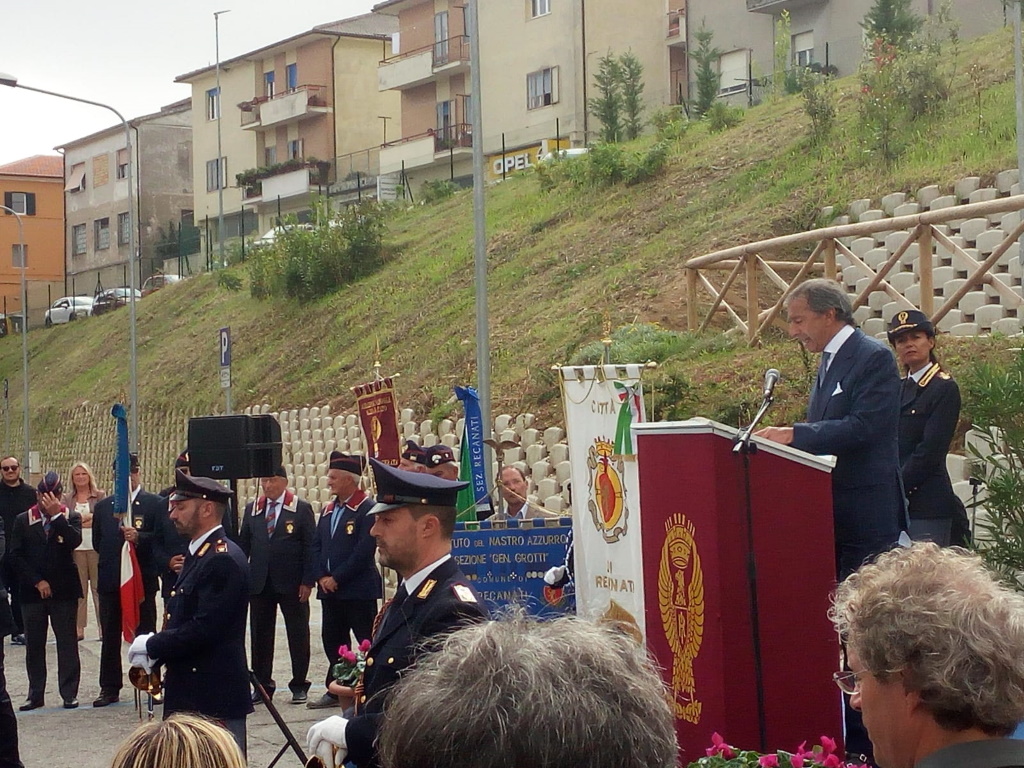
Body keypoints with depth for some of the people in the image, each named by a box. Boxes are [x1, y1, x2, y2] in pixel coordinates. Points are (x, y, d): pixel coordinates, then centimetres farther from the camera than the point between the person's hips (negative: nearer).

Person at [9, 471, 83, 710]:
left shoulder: (71, 518, 2)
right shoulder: (23, 520, 5)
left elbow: (74, 542, -17)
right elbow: (16, 555, 1)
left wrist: (56, 515, -19)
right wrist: (37, 581, -8)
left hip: (63, 589, -1)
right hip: (32, 590, 1)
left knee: (67, 642, 0)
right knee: (34, 645, 5)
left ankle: (69, 694, 5)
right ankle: (35, 695, 12)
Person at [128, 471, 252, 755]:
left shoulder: (223, 560, -17)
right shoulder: (199, 554, 15)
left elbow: (204, 629, -24)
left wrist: (151, 646, -13)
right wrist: (155, 653, 3)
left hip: (215, 698, -10)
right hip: (191, 692, 10)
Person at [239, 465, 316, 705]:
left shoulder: (301, 508, -1)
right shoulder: (252, 509, 9)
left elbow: (311, 547, -4)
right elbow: (243, 544, 11)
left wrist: (308, 581, -10)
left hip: (292, 584, -3)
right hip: (259, 583, 3)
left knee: (298, 634, 3)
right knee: (260, 634, 6)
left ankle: (299, 685, 12)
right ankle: (262, 685, 15)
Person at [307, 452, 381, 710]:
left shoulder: (367, 509, -11)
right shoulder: (328, 509, 14)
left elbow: (364, 550, -18)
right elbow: (317, 546, 14)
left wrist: (336, 578, -15)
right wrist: (322, 577, -1)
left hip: (358, 590, -8)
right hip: (329, 589, 8)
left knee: (367, 642, -4)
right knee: (333, 640, 12)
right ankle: (336, 691, 21)